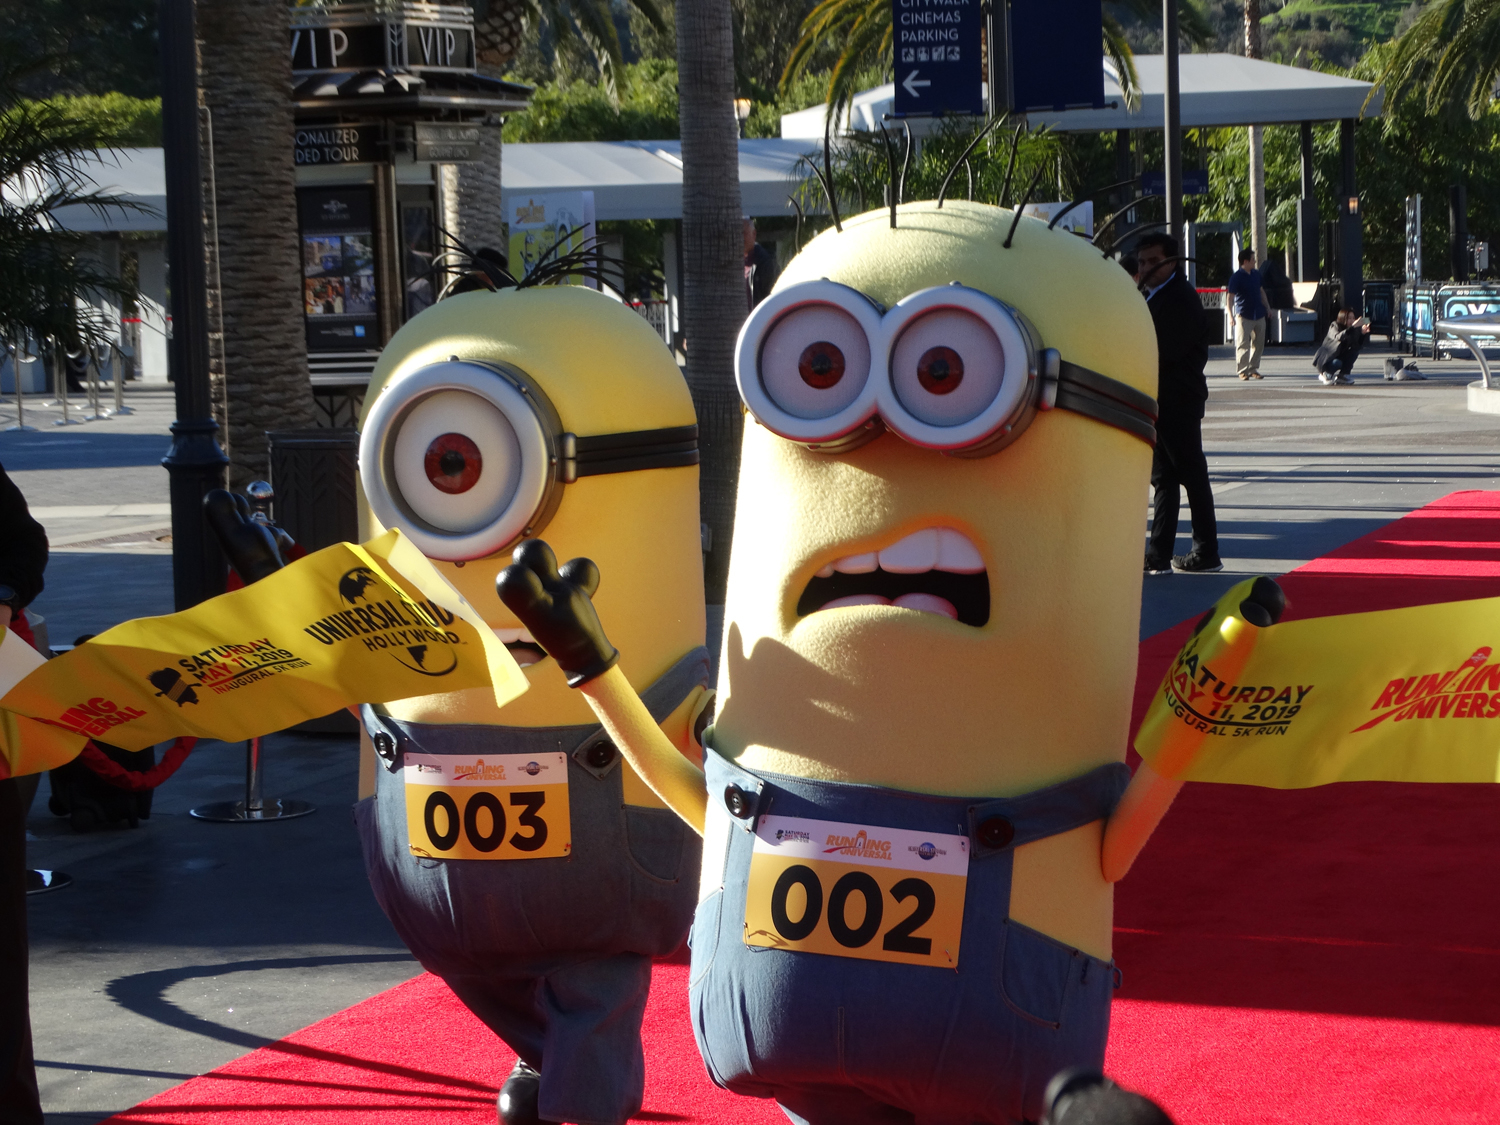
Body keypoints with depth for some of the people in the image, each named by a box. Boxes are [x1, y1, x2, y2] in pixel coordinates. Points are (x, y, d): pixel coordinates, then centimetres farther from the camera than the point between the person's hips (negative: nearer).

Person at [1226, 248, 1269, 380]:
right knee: (1242, 344, -6)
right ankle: (1242, 371, 0)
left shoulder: (1257, 274, 10)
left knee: (1258, 344, 9)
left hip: (1259, 315, 7)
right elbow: (1230, 296, -14)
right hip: (1244, 316, -7)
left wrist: (1267, 307, 20)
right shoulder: (1237, 277, -11)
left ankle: (1254, 369, 18)